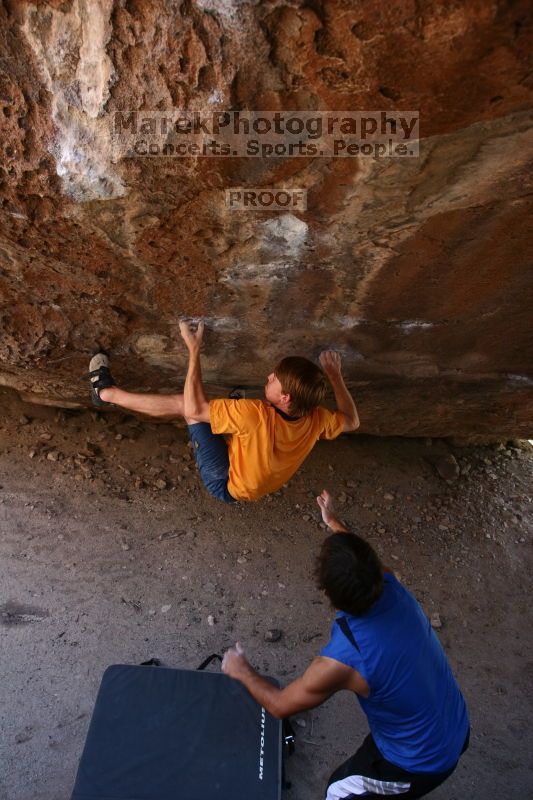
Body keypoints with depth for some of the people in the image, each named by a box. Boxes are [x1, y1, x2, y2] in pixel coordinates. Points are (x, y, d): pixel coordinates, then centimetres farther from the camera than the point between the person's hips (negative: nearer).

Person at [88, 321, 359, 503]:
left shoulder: (257, 414, -41)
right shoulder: (315, 418, -22)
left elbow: (194, 409, -33)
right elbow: (351, 421, 1)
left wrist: (194, 349, -30)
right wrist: (335, 376, -4)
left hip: (227, 485, -7)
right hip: (257, 481, 7)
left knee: (186, 405, -12)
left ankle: (108, 392, 5)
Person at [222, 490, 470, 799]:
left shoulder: (341, 661, -36)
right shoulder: (392, 586, -23)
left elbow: (280, 705, -16)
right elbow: (361, 562, 3)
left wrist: (243, 672, 2)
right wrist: (334, 521, 18)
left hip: (422, 765, -5)